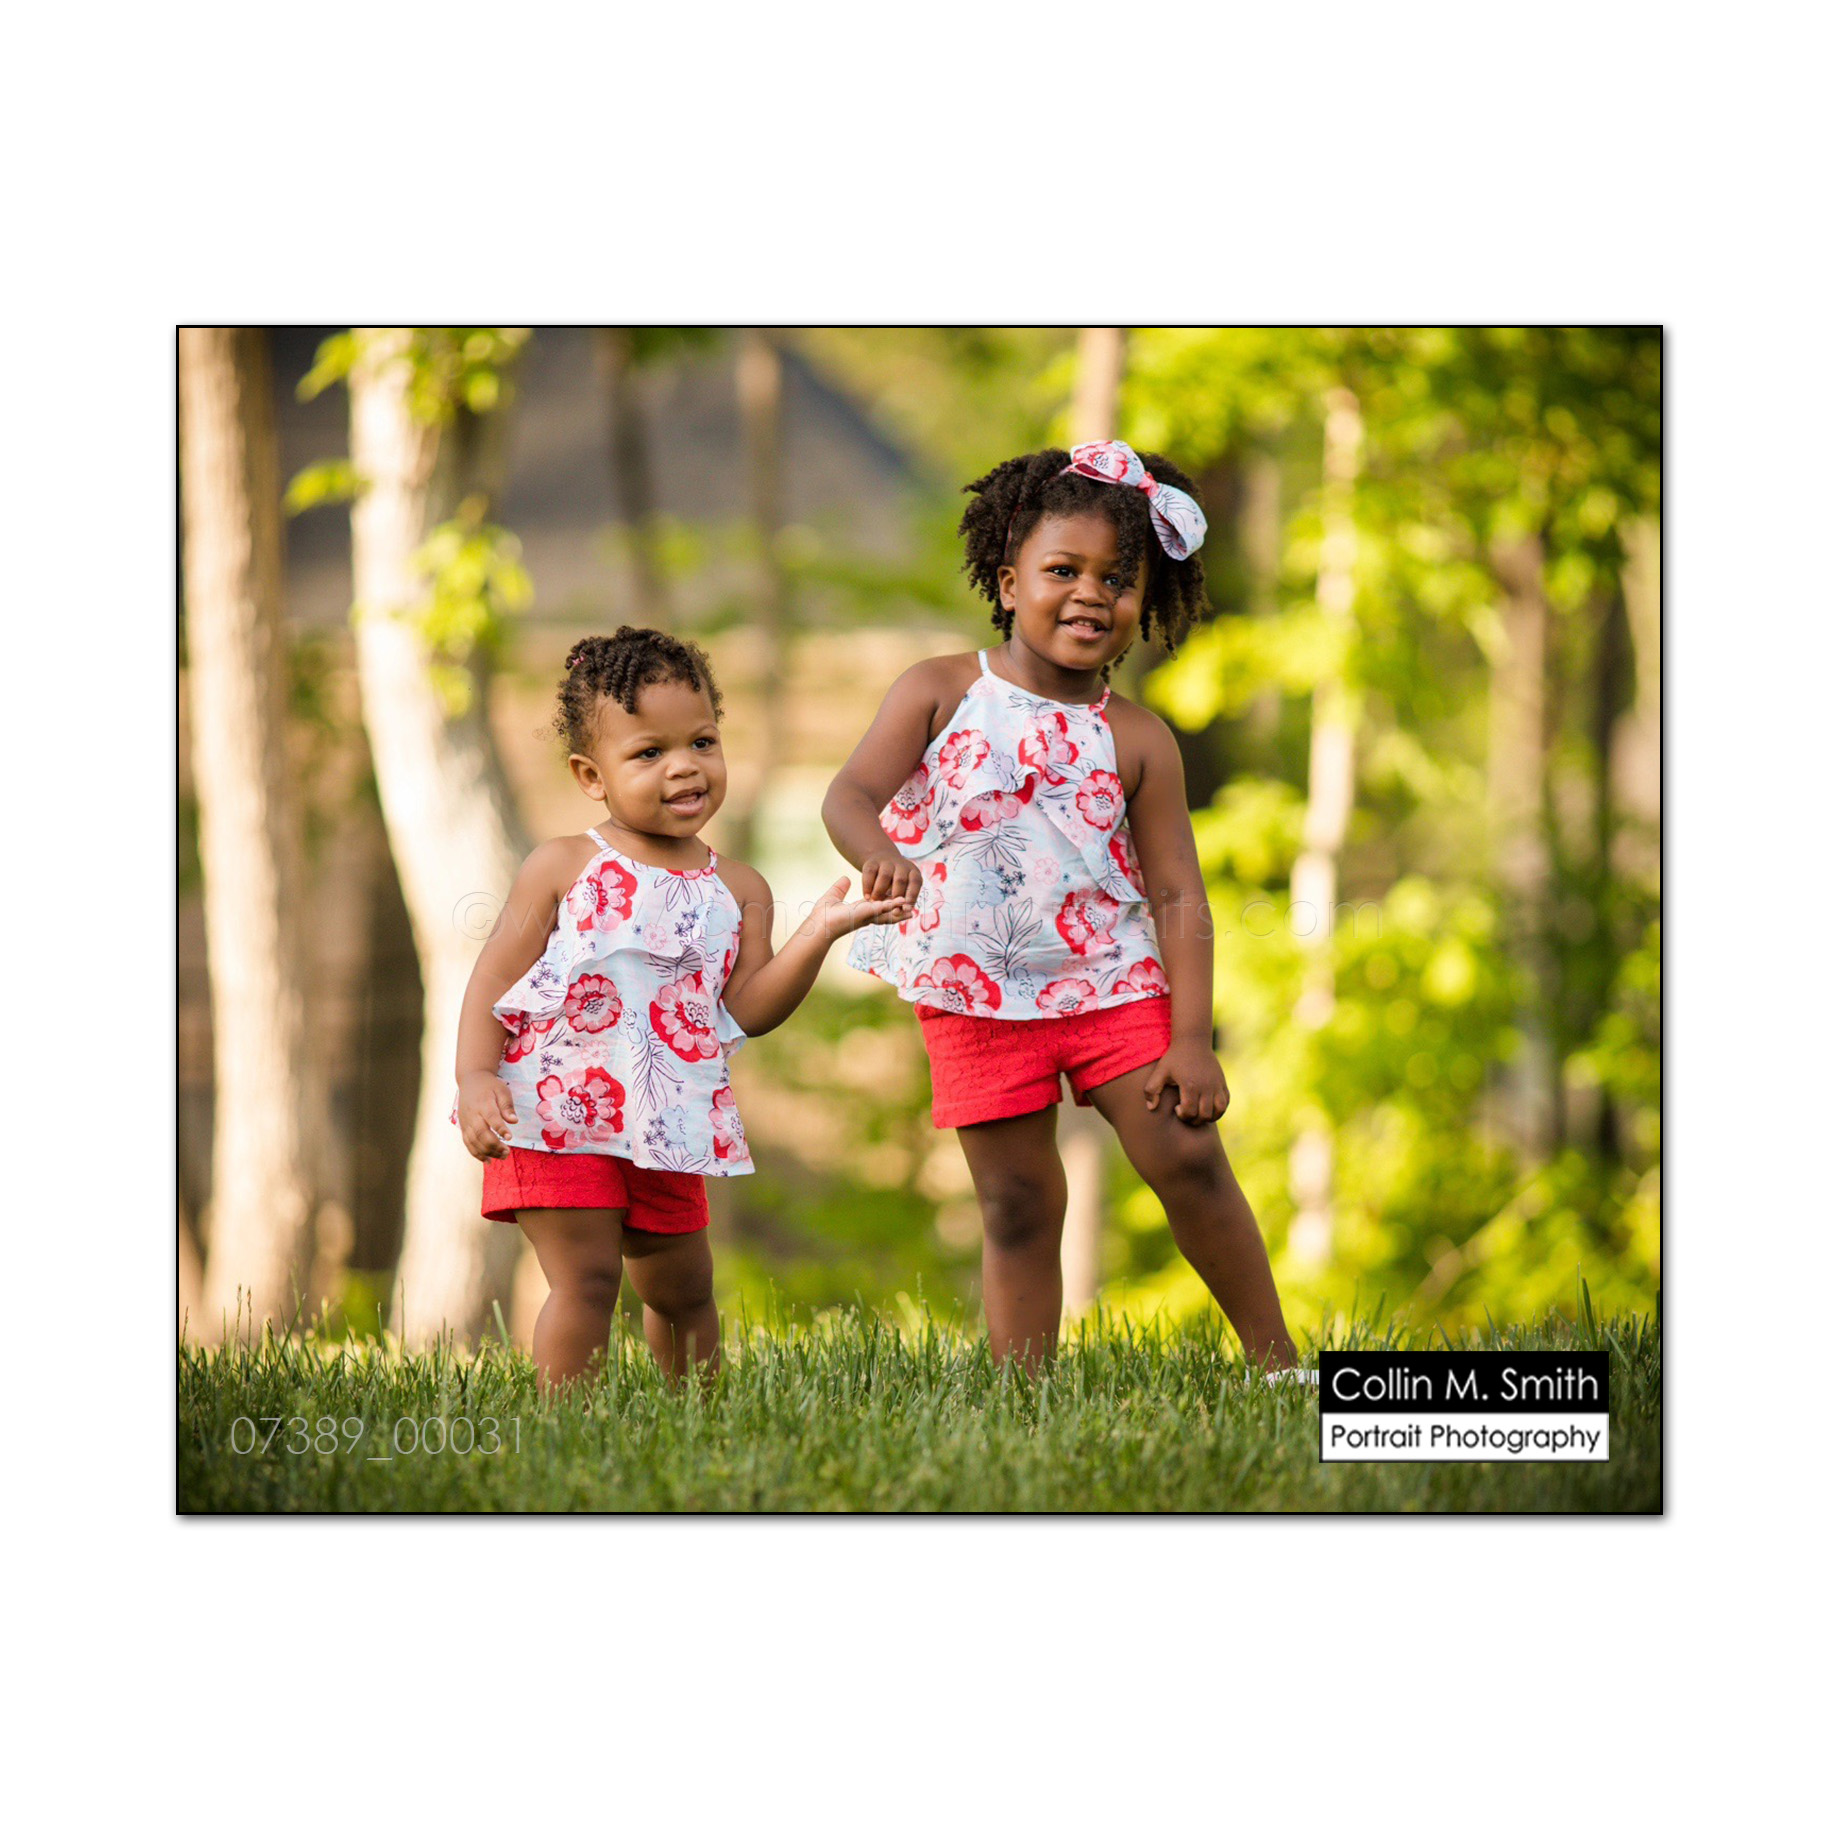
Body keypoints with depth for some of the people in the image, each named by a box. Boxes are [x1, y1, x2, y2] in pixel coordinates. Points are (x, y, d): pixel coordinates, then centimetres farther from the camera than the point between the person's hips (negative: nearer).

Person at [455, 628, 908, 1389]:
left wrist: (818, 933, -14)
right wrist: (477, 1077, -17)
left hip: (664, 1127, 4)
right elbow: (495, 976, -4)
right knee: (586, 1279, -11)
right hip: (558, 1115, -4)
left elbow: (748, 1010, -3)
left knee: (683, 1288, 15)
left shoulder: (738, 889, 7)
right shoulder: (563, 868, -3)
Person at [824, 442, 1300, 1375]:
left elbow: (1179, 896, -2)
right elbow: (851, 793, -11)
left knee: (1186, 1157, -7)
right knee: (1017, 1205, 2)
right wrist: (879, 853, -35)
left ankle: (1275, 1358, 6)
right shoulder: (941, 693, -1)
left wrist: (1190, 1040, -10)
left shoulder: (1137, 740, -1)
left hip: (1114, 982, 0)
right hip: (977, 998, 0)